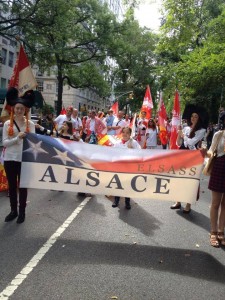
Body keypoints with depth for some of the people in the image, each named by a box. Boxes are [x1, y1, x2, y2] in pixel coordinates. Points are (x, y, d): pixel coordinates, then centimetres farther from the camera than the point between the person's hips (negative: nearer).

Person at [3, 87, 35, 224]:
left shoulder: (30, 124, 0)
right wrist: (17, 138, -19)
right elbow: (4, 142, -5)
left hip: (24, 159, -1)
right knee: (12, 185, 12)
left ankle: (22, 211, 20)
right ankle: (13, 210, 27)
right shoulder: (7, 124, 2)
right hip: (10, 159, 2)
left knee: (22, 185, 8)